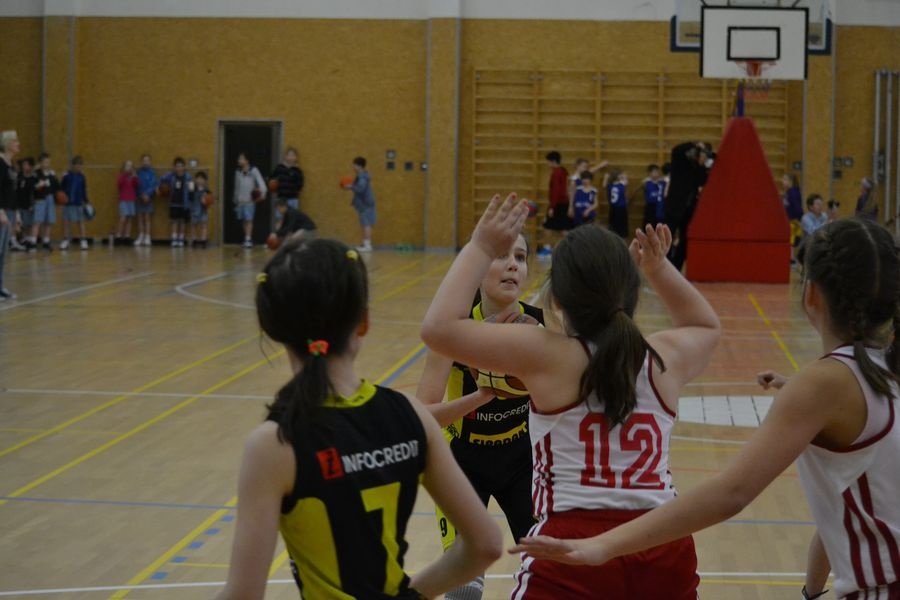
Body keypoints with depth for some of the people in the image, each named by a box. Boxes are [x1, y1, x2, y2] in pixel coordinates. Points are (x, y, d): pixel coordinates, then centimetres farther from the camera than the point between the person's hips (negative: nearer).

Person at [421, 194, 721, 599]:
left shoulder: (545, 354, -7)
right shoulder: (664, 358, 6)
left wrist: (481, 248, 1)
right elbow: (707, 326, 30)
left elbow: (439, 327, -6)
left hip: (573, 551, -5)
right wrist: (658, 269, 24)